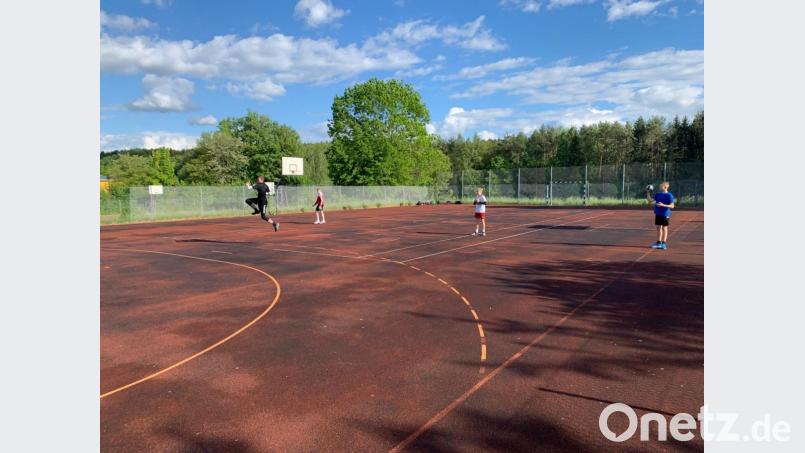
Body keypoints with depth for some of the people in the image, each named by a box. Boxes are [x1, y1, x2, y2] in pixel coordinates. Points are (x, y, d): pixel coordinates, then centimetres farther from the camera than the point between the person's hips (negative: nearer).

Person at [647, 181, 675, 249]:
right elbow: (651, 201, 7)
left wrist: (663, 205, -26)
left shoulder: (669, 195, -10)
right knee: (659, 227, 11)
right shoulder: (658, 194, 7)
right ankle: (659, 242, 19)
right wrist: (648, 193, 0)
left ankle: (664, 243, 8)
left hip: (665, 214, -6)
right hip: (658, 214, 6)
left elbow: (672, 206, -13)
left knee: (664, 228, 2)